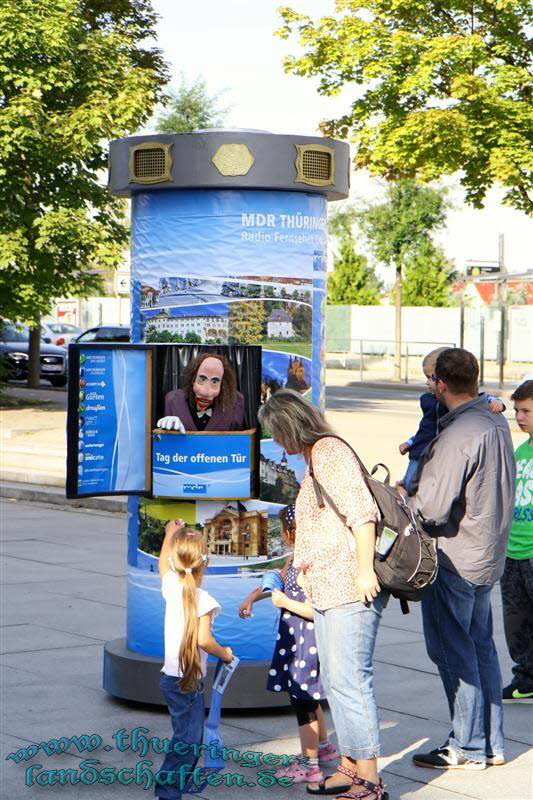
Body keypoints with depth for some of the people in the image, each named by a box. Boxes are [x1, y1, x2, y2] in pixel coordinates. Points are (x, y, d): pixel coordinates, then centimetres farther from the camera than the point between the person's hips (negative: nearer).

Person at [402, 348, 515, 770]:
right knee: (480, 644, 16)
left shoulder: (458, 435, -23)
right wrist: (423, 451, 16)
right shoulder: (496, 423, 7)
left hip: (455, 558, -9)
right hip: (488, 555, 9)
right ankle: (491, 743, 22)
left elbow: (432, 508, -24)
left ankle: (467, 747, 9)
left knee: (451, 648, 1)